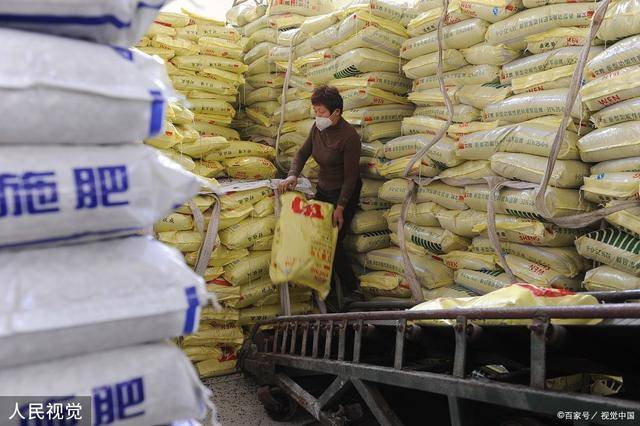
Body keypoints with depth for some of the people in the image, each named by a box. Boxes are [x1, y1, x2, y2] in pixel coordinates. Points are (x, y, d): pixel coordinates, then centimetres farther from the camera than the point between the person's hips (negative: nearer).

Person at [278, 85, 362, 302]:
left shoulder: (349, 136, -24)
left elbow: (351, 176, -21)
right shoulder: (318, 127, -3)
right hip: (323, 190, 8)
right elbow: (303, 152, 6)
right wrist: (293, 175, -13)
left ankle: (350, 289, 12)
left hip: (345, 193, -8)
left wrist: (340, 207, -19)